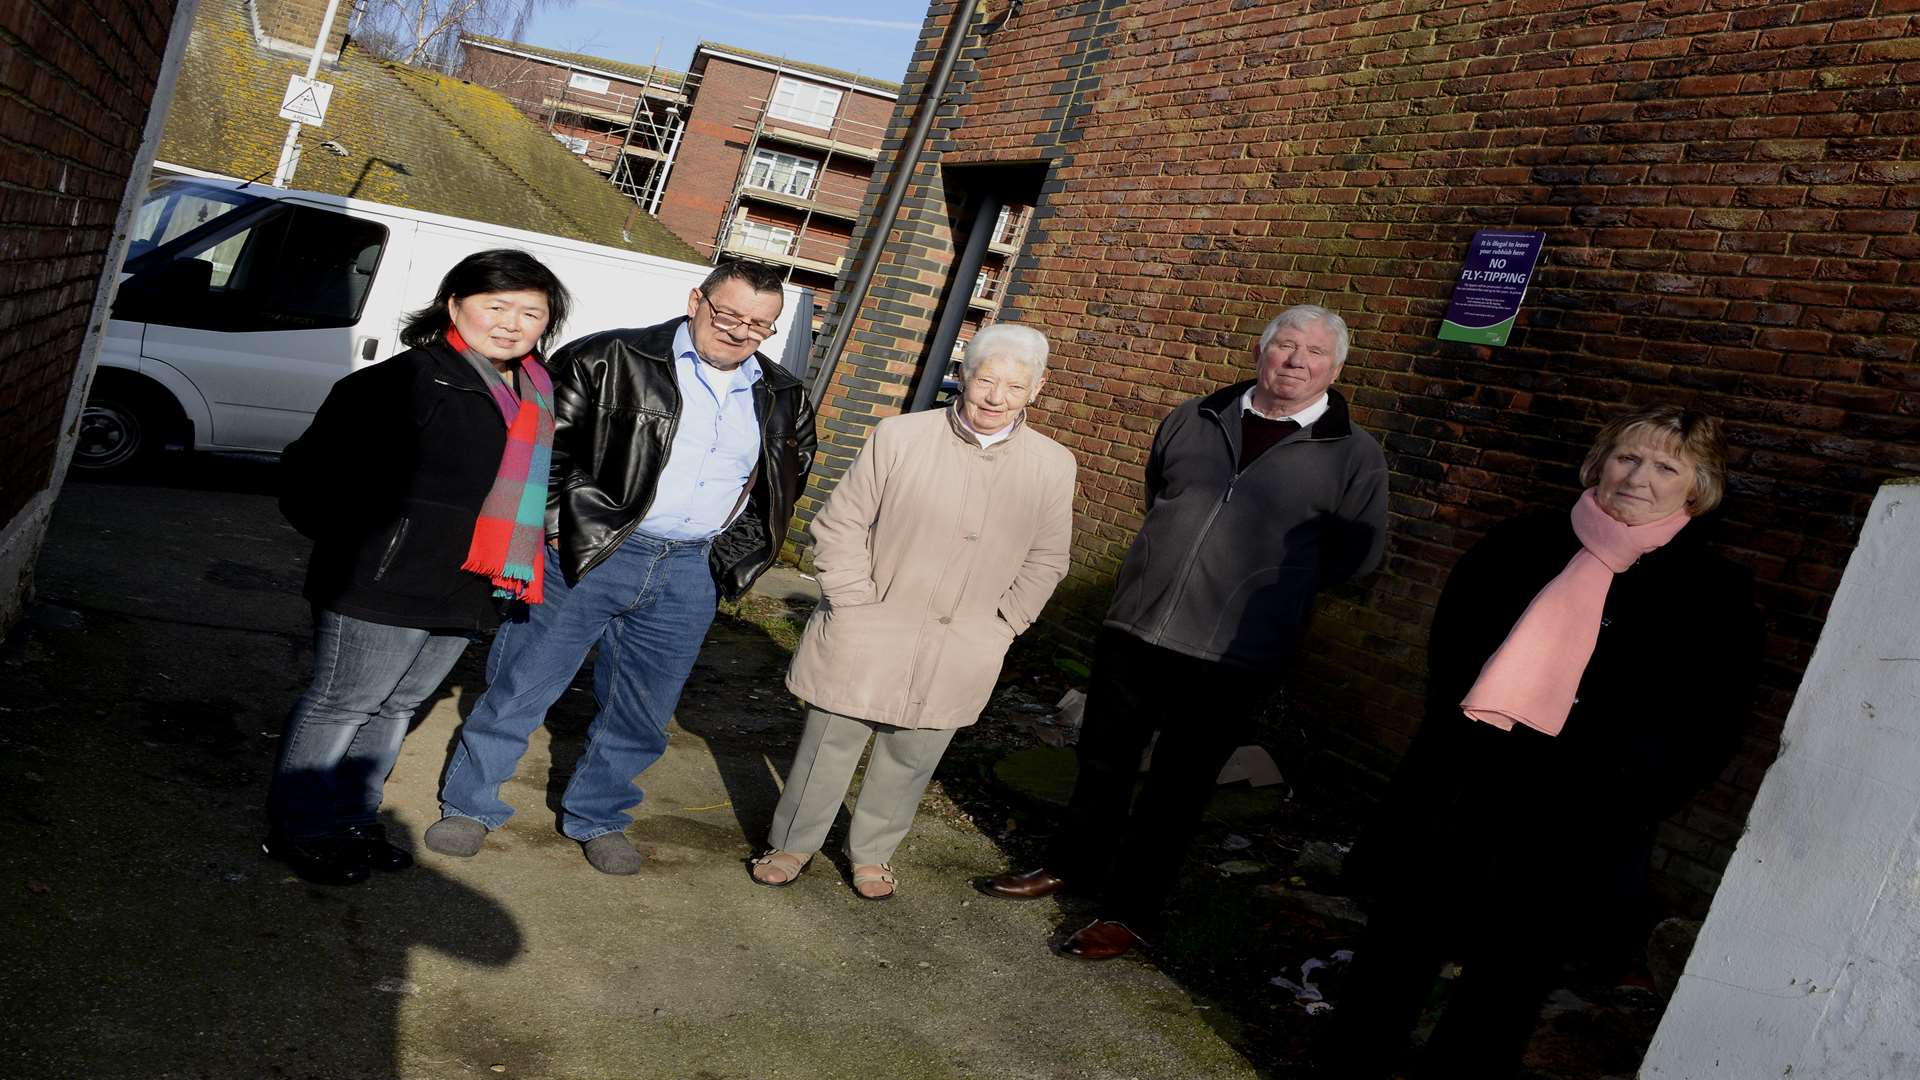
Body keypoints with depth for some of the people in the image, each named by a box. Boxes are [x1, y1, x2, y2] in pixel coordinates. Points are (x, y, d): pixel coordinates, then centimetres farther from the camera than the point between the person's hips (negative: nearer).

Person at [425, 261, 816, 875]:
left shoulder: (784, 401, 7)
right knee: (521, 686, 6)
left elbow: (790, 477, 20)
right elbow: (541, 439, -5)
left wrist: (738, 555, 11)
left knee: (642, 715, 13)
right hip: (588, 552, -3)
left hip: (690, 576, 4)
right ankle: (470, 805, 25)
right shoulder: (612, 360, -6)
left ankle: (597, 818, 33)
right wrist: (555, 523, -10)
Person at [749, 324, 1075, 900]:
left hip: (958, 654, 2)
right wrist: (855, 605, -8)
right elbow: (841, 524, -3)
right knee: (830, 743, 10)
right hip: (868, 638, -2)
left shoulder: (1053, 465, -2)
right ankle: (791, 844, 32)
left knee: (911, 758, 14)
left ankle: (872, 852, 37)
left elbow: (1045, 561, 8)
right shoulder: (899, 436, -10)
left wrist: (999, 627, 0)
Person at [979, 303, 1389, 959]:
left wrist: (1269, 586, 1)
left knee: (1176, 788, 5)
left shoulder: (1354, 456, -4)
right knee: (1103, 758, 17)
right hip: (1133, 628, 4)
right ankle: (1070, 866, 37)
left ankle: (1130, 912, 20)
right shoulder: (1193, 421, 6)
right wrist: (1170, 572, 12)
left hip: (1232, 657, -4)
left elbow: (1356, 556, 0)